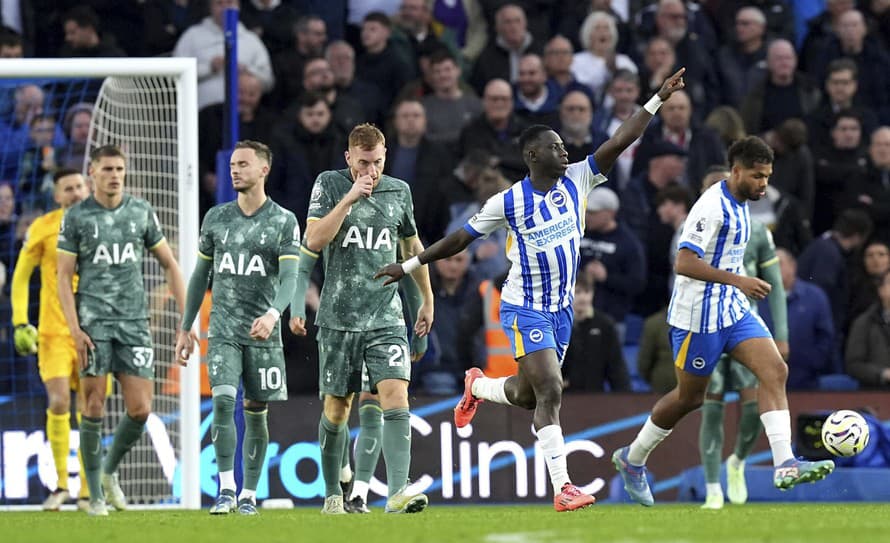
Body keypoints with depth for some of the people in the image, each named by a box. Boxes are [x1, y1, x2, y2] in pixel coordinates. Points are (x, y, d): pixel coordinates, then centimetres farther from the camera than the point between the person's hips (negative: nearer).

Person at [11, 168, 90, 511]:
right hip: (54, 332, -2)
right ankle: (61, 485, 3)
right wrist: (20, 322, -5)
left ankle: (87, 492, 11)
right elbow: (21, 277, 4)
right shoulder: (43, 228, -2)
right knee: (58, 403, -13)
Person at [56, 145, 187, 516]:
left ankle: (109, 472, 20)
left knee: (140, 409, -5)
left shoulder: (141, 212, 9)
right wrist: (74, 329, -10)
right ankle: (95, 494, 5)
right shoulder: (76, 217, 2)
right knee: (94, 407, -5)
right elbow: (64, 277, 1)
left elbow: (169, 264, 15)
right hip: (94, 321, -2)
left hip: (134, 321, 2)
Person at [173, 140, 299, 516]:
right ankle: (226, 489, -14)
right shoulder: (217, 217, 9)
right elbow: (201, 274, 16)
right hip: (223, 330, 1)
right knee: (222, 401, -16)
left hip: (263, 333, -1)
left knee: (255, 412, 3)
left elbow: (290, 278, -10)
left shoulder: (284, 222, 0)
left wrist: (273, 314, -29)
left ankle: (249, 494, 12)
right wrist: (185, 328, 14)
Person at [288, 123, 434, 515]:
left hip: (386, 318, 1)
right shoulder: (329, 184, -1)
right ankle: (333, 493, 23)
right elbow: (314, 241, -14)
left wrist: (427, 299, 24)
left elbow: (412, 247, 21)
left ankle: (398, 493, -25)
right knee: (336, 409, 6)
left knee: (396, 400, -16)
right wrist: (351, 197, -18)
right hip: (338, 318, -1)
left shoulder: (399, 191, 7)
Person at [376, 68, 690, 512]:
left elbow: (619, 142, -9)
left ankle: (478, 386, 50)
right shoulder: (509, 202, -10)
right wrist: (410, 266, 4)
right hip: (524, 308, -5)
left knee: (526, 395, 16)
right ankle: (562, 487, -18)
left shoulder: (576, 181, -1)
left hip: (561, 308, 5)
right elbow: (460, 238, 0)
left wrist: (658, 100, -18)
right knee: (550, 391, -17)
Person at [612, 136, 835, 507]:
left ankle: (784, 466, -20)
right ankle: (632, 460, 26)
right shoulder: (712, 206, -19)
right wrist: (737, 280, -30)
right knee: (689, 397, 4)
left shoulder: (740, 205, 11)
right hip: (699, 316, -9)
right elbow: (685, 263, -26)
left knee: (775, 371, -11)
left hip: (733, 310, 9)